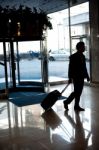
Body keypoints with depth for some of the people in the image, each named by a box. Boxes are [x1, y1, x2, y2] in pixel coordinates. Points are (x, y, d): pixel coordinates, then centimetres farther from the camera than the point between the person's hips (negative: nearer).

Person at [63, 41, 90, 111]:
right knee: (77, 92, -5)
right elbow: (70, 68, -13)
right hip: (76, 77, -7)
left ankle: (76, 106, 19)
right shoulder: (73, 56, -11)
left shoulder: (83, 56, 11)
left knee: (79, 92, 10)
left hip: (81, 77, 7)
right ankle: (66, 102, 11)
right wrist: (70, 78, -15)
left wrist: (87, 76, 12)